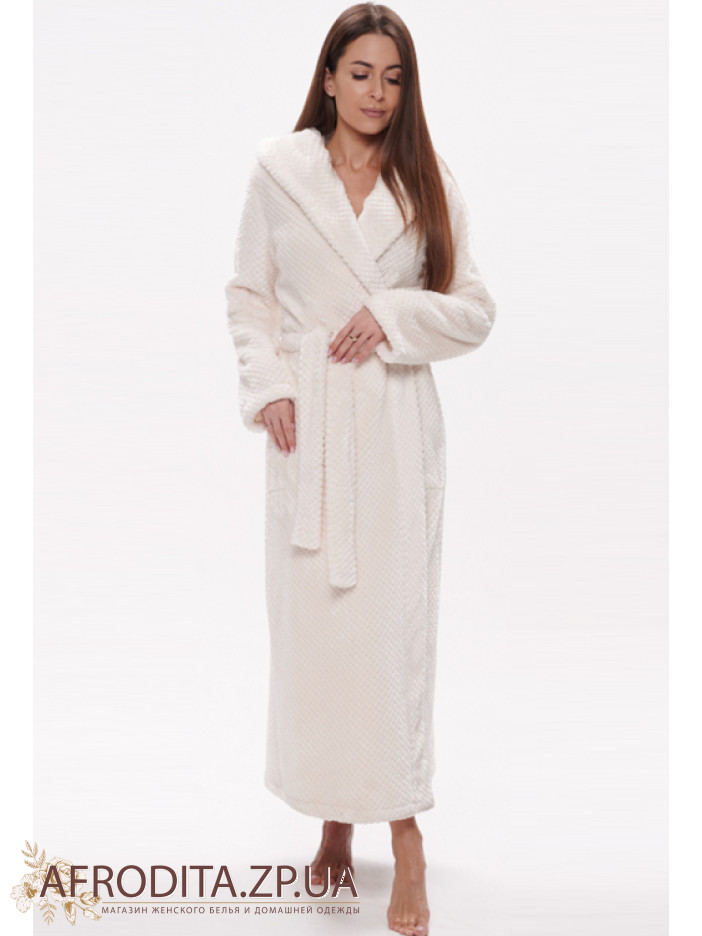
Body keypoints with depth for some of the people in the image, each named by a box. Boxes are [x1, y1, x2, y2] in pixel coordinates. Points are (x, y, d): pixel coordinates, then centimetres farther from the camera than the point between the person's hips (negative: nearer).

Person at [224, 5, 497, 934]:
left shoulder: (428, 184, 6)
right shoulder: (278, 169, 5)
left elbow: (476, 309, 5)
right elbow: (249, 296, 7)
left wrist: (393, 313, -11)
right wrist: (267, 385, -6)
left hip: (397, 421, 0)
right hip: (308, 419, 1)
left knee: (394, 614, -2)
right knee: (310, 613, 3)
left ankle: (403, 830, 7)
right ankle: (335, 813, 20)